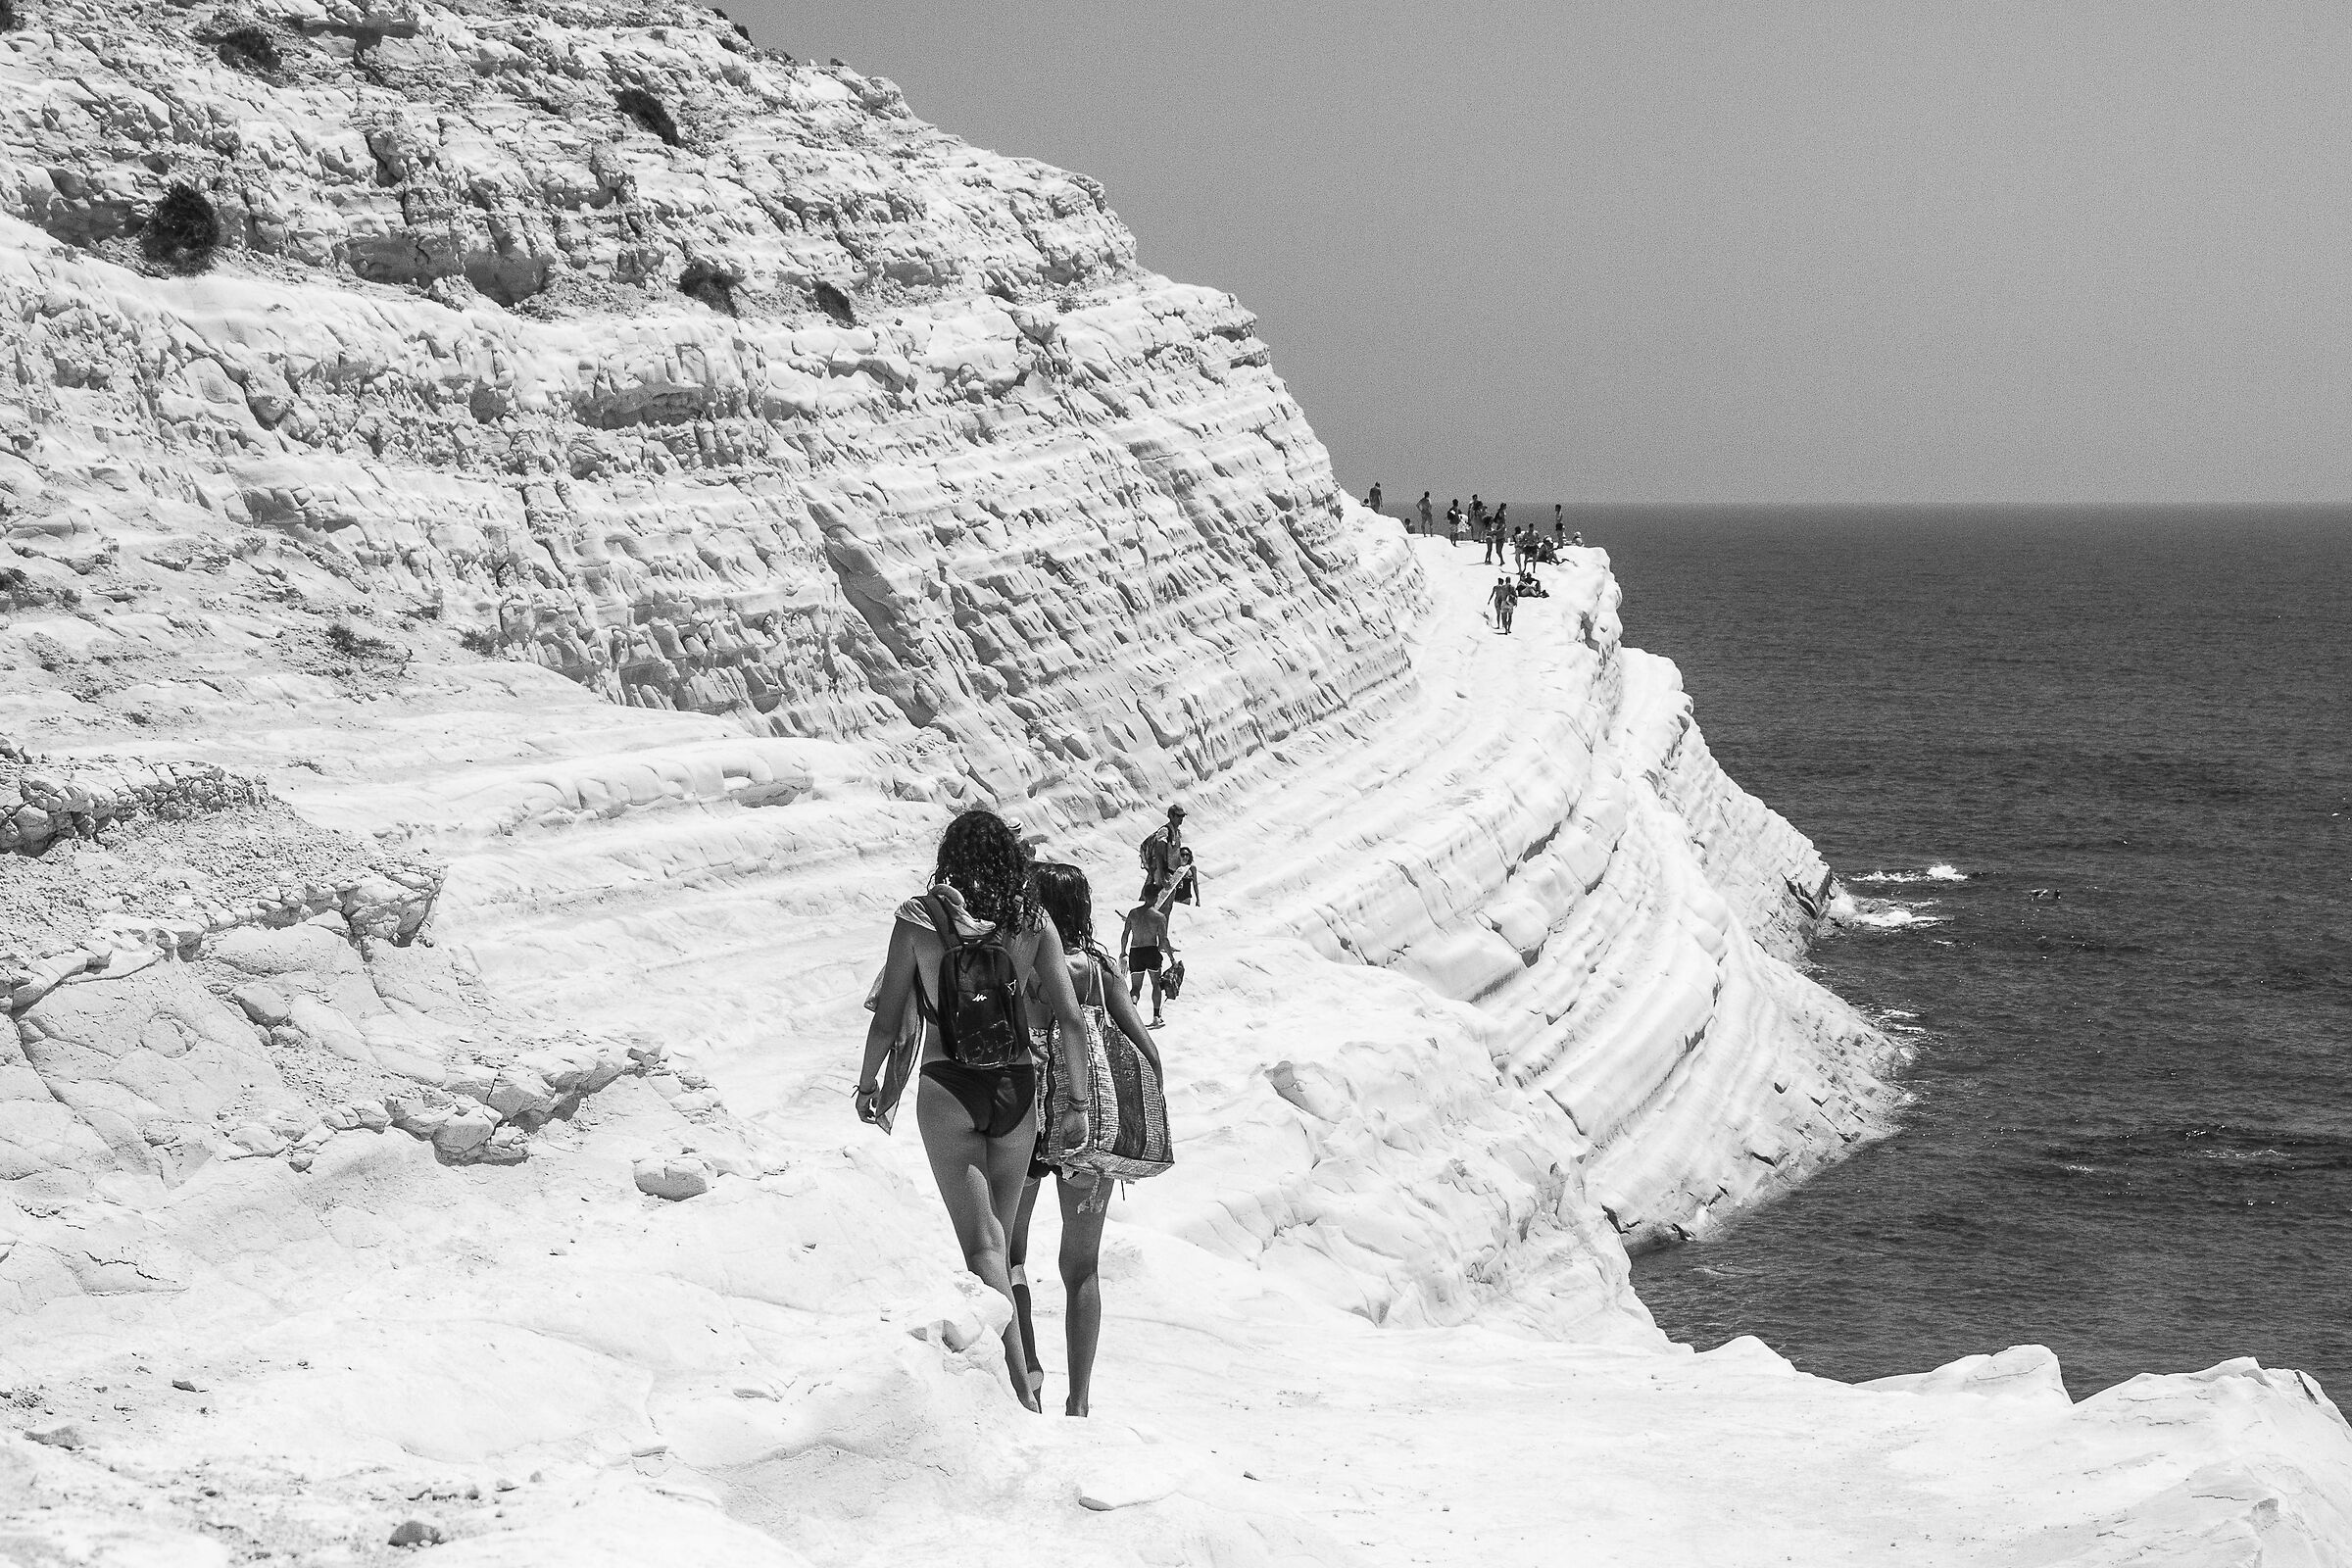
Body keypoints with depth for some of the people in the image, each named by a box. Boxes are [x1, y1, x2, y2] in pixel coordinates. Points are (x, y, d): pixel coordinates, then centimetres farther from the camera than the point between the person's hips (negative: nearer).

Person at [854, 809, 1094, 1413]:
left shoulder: (917, 919, -5)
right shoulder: (1033, 922, 0)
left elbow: (887, 1018, -1)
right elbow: (1070, 1018, -4)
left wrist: (868, 1082, 14)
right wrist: (1077, 1102, 0)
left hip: (948, 1088, -3)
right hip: (1017, 1087, 3)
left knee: (982, 1243, -5)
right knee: (997, 1235, 17)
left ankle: (1021, 1389, -17)